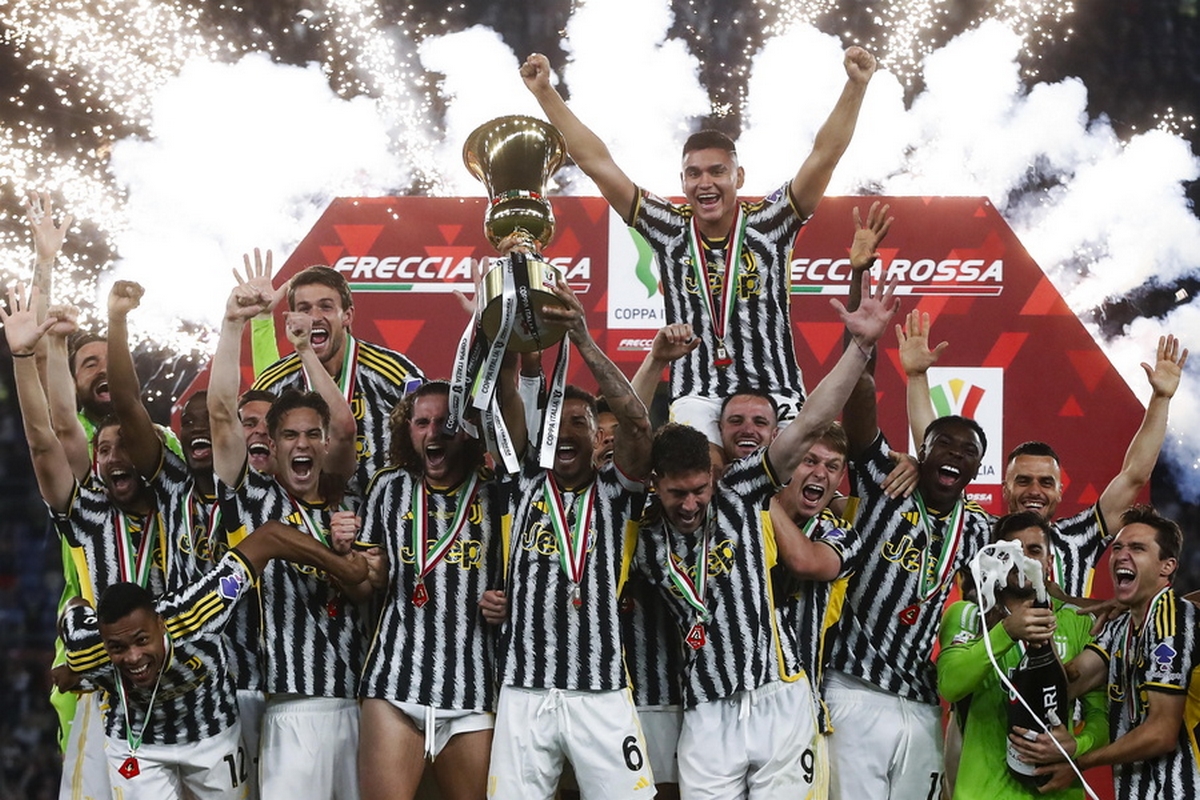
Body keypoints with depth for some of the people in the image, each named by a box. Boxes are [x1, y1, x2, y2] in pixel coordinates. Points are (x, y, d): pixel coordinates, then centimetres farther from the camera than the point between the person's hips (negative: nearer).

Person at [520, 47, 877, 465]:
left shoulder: (768, 224, 2)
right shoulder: (670, 230, 6)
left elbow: (824, 156, -6)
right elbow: (597, 163, 5)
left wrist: (856, 85, -17)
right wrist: (545, 93, 3)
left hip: (774, 397, -1)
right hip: (696, 399, 1)